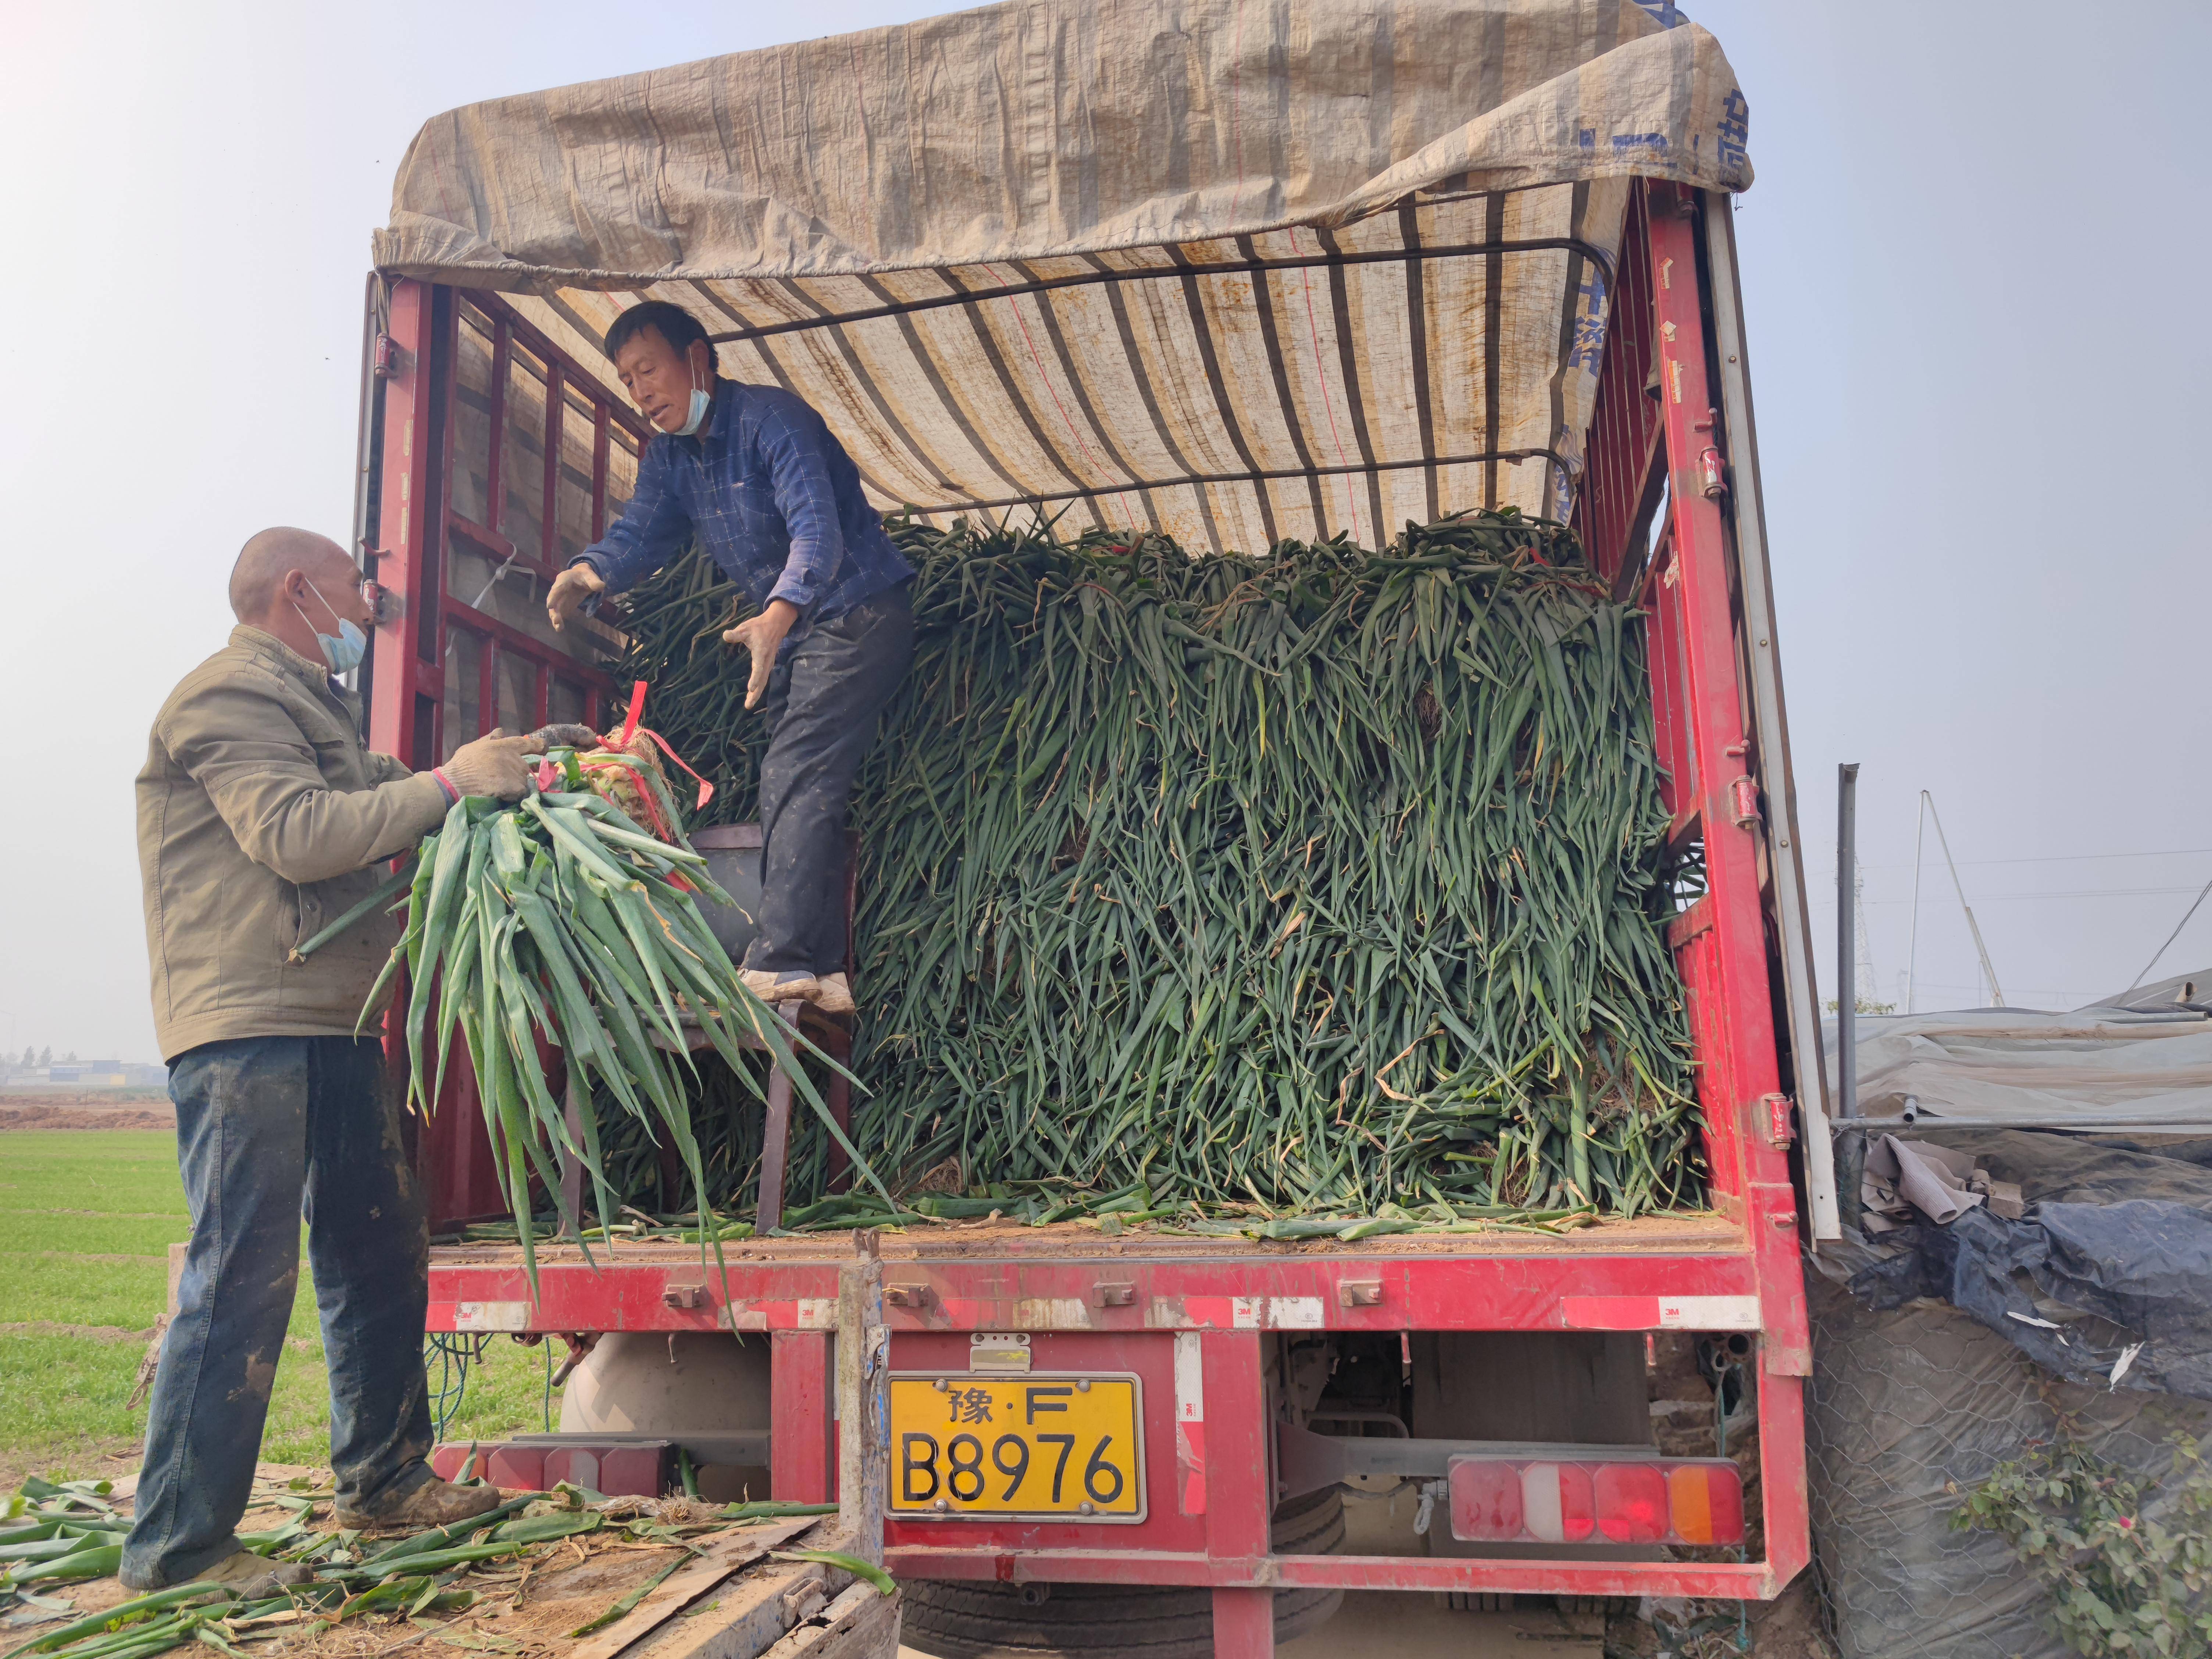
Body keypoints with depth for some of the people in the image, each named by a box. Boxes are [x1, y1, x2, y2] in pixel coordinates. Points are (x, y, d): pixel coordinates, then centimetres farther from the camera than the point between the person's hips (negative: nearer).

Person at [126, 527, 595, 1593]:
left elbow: (375, 818, 29)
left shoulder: (308, 706, 25)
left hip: (331, 1027, 10)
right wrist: (451, 782, -18)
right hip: (245, 1028, -10)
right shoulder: (230, 695, -7)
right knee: (244, 1275, -9)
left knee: (380, 1255, 14)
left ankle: (384, 1479, 26)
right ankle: (176, 1547, 1)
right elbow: (295, 835, -20)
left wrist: (513, 763, 22)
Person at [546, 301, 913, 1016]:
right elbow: (640, 531, 1)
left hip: (856, 614, -9)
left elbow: (818, 526, -31)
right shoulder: (668, 456, 9)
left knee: (794, 778, -20)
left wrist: (779, 614, -49)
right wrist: (590, 572, -24)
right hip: (789, 631, 9)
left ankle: (779, 961, -23)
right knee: (796, 791, 5)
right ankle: (823, 972, 7)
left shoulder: (771, 419, -17)